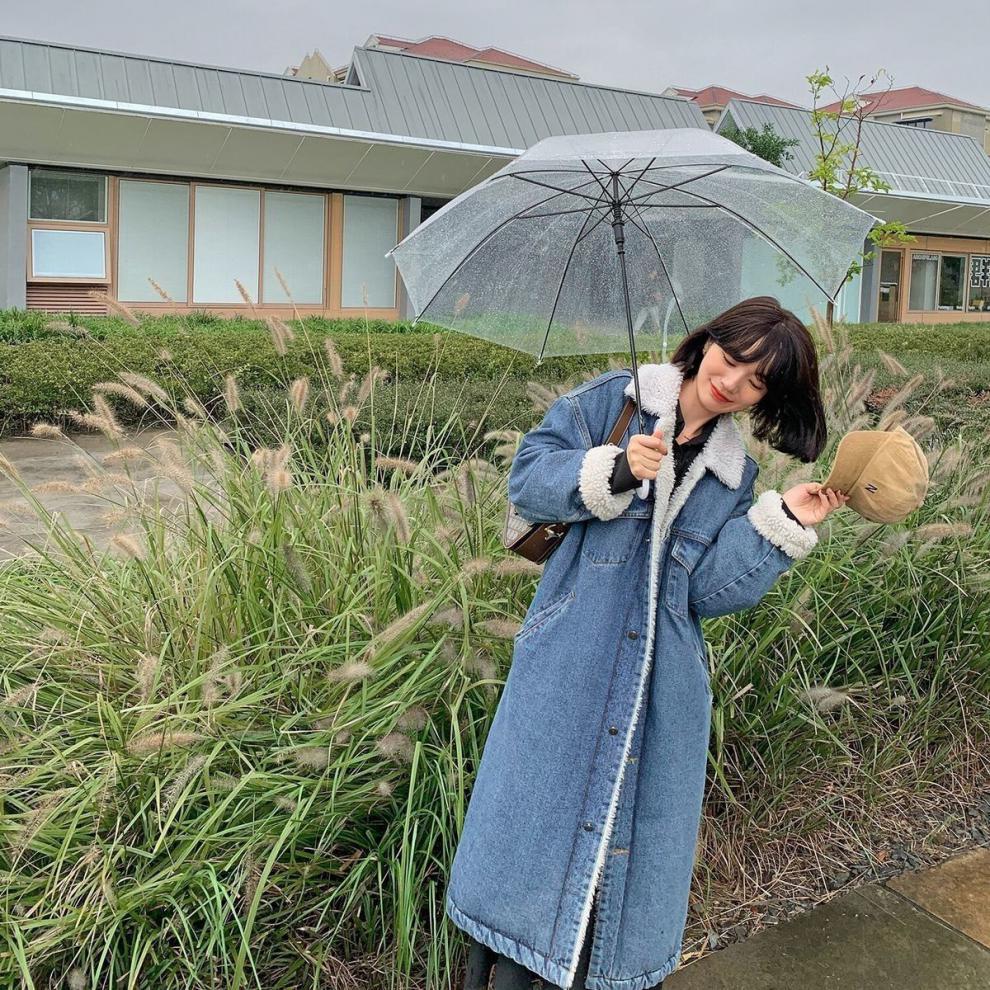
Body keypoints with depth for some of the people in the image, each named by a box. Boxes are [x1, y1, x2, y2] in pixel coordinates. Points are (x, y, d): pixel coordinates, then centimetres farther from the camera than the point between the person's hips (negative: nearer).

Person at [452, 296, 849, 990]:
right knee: (534, 819, 1)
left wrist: (784, 523, -7)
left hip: (666, 686, 4)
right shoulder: (613, 400, 3)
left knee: (636, 836, 11)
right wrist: (614, 470, -20)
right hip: (569, 666, -3)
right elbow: (529, 477, -5)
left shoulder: (734, 475, 12)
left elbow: (712, 590, 2)